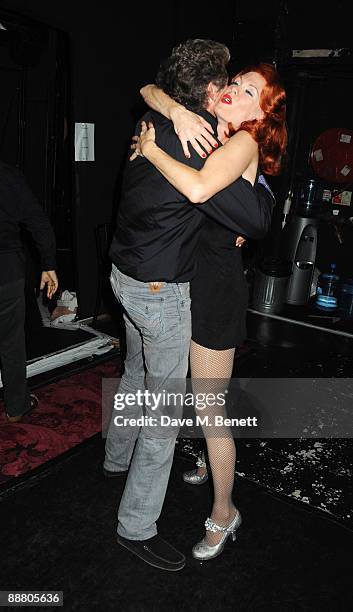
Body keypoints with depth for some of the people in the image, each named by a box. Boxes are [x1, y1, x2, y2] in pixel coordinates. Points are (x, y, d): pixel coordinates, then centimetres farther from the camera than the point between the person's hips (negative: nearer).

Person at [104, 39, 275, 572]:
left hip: (128, 276, 9)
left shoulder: (152, 126, 4)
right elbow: (257, 219, -19)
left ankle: (117, 457, 50)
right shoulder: (200, 147, -22)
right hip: (161, 292, -9)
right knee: (166, 407, 3)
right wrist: (262, 183, 0)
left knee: (137, 375, 27)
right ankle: (136, 527, 18)